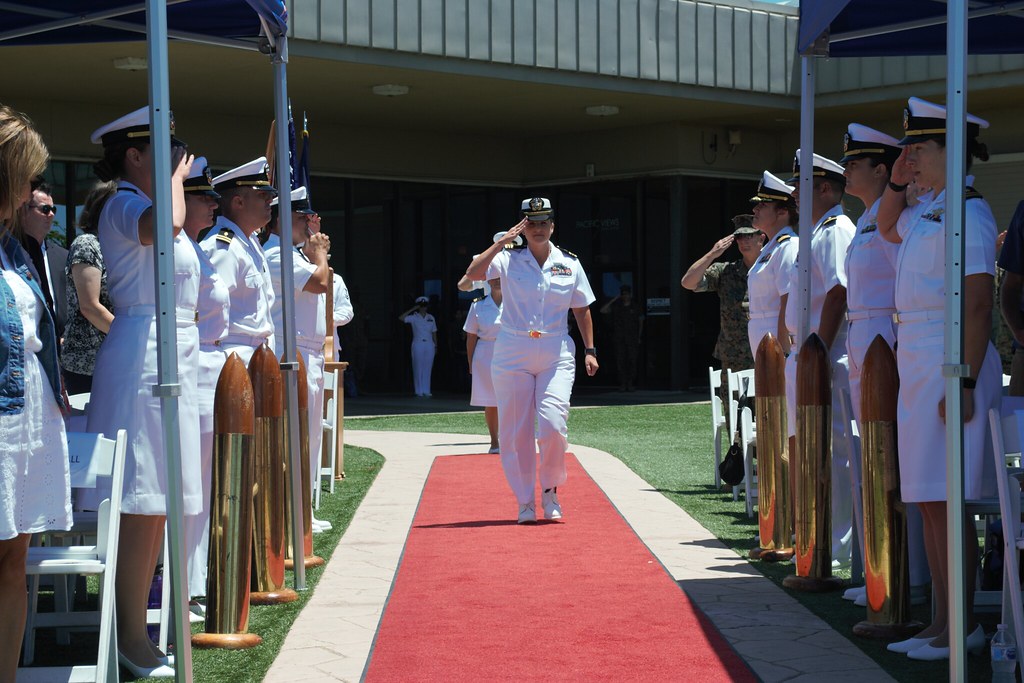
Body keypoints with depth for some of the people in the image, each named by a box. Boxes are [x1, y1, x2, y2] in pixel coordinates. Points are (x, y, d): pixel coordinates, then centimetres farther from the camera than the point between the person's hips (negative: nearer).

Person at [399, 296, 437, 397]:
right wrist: (412, 309, -11)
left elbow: (434, 333, 14)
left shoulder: (431, 318, 12)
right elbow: (401, 318, -14)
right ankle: (419, 391, 2)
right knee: (418, 368, -2)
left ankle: (426, 391, 6)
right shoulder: (414, 317, 2)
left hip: (429, 345, 3)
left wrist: (435, 345, 7)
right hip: (418, 344, -3)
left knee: (427, 368, 3)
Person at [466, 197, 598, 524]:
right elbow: (473, 273, -17)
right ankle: (525, 502, 13)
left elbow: (581, 310, 13)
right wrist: (502, 242, -15)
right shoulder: (508, 260, 1)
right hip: (512, 355, 0)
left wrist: (590, 350, 7)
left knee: (553, 425, -15)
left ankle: (550, 490, 8)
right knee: (515, 432, 0)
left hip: (556, 354, 1)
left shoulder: (569, 263, 7)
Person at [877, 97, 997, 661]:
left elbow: (978, 306, -19)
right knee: (928, 501, 11)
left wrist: (965, 385, -23)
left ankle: (965, 626, 0)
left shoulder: (966, 213, -14)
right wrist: (897, 181, 20)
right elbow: (888, 227, 38)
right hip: (918, 369, 9)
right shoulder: (926, 212, 14)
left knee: (945, 501, -7)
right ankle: (942, 621, 17)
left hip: (951, 366, -9)